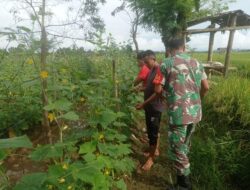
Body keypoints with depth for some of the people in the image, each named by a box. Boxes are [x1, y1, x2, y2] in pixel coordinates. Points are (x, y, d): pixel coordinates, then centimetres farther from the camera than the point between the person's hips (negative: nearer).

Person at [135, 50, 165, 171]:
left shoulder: (158, 71, -21)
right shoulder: (152, 70, 9)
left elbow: (157, 93, -24)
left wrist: (143, 104, -20)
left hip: (155, 108, -9)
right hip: (150, 106, 9)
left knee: (153, 132, 2)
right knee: (151, 130, 19)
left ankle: (150, 159, 16)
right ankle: (155, 150, 37)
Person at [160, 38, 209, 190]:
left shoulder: (167, 63, -9)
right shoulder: (196, 63, 8)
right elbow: (206, 87, 10)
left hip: (178, 113, -7)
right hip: (195, 112, 7)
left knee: (177, 149, 8)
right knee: (186, 143, 28)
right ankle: (184, 166, 52)